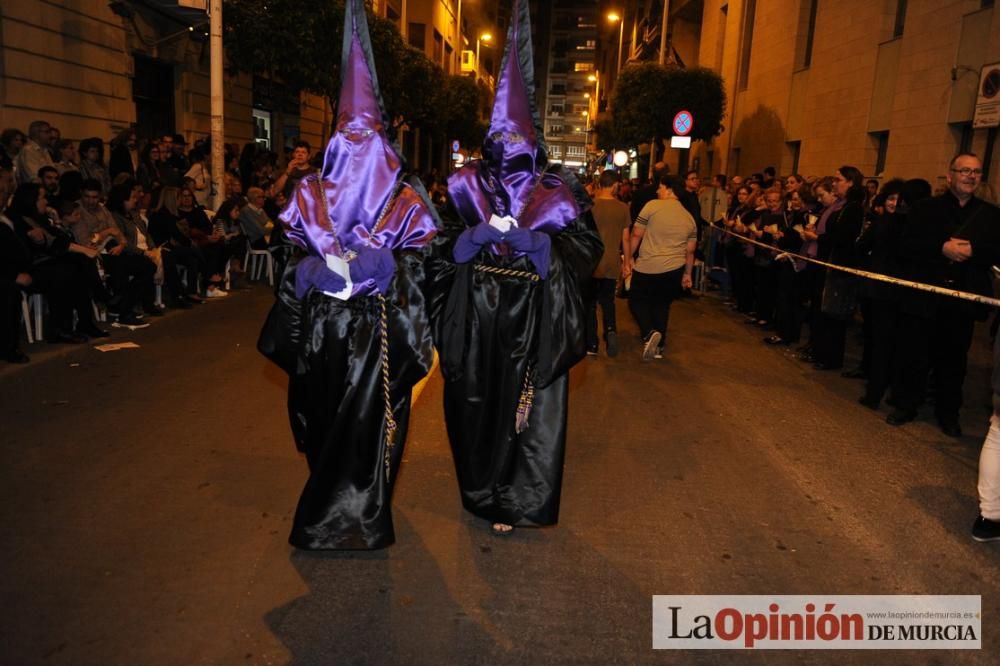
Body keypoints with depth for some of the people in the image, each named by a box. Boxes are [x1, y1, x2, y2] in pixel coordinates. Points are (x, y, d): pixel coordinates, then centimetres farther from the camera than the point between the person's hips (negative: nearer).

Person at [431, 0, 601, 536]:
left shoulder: (558, 191, 2)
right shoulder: (468, 184, 7)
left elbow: (586, 246, -4)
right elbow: (447, 246, 4)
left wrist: (536, 241, -19)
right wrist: (479, 233, -15)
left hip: (534, 321, -2)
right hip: (477, 315, 2)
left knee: (527, 405, -1)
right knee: (476, 400, 9)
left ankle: (514, 501, 13)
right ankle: (482, 486, 31)